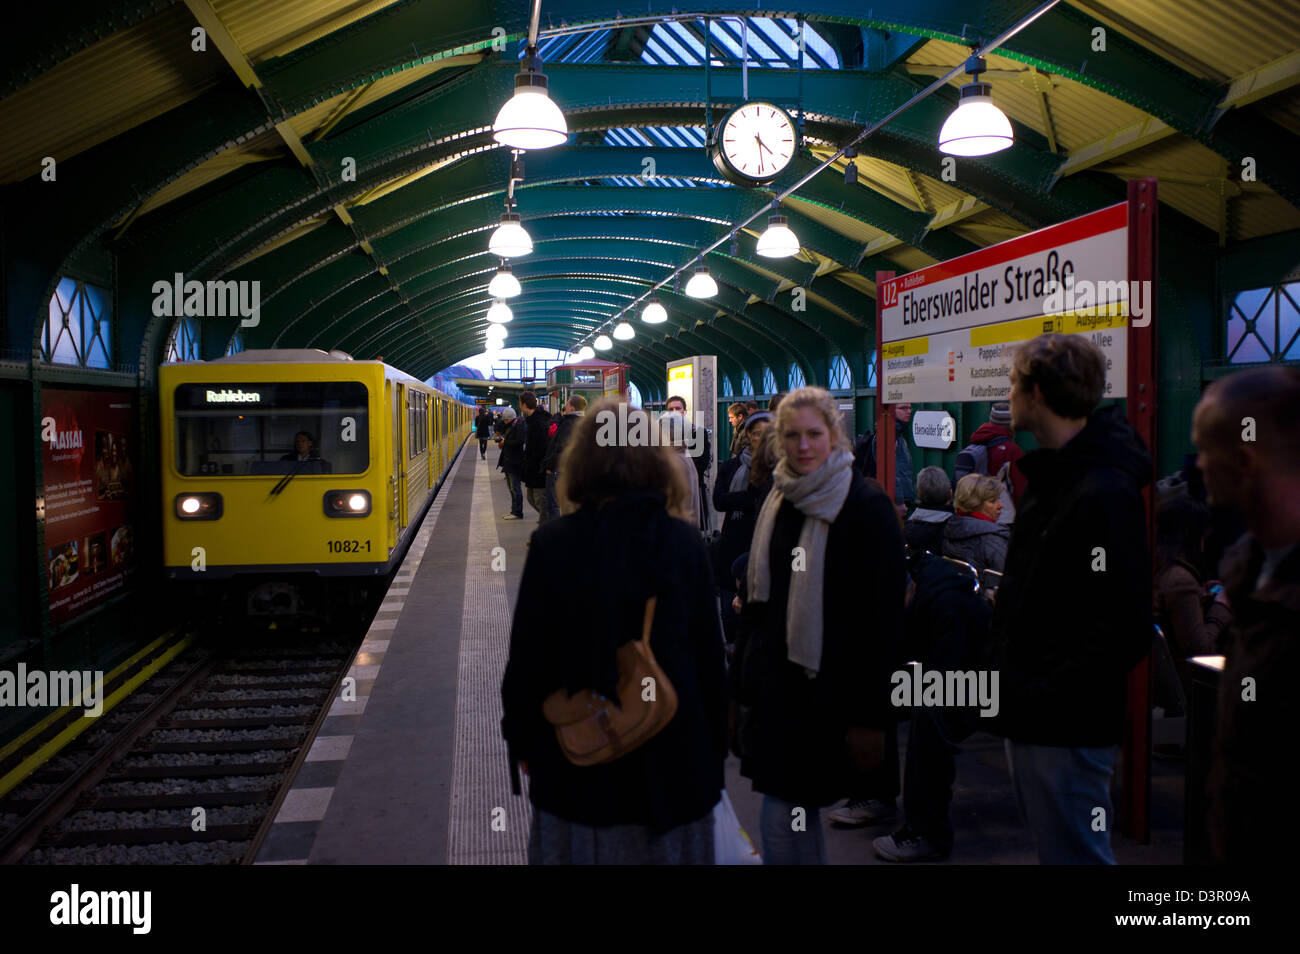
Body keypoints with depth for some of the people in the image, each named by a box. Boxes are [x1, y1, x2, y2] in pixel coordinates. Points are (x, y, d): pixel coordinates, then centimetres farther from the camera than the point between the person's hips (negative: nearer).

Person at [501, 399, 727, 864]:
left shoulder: (552, 543, -10)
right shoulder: (684, 543, -8)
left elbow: (526, 653, -6)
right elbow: (710, 655, -4)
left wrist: (521, 738, 8)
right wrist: (715, 749, 8)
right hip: (671, 755, 1)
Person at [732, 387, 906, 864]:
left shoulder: (866, 508, -10)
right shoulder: (777, 503, 9)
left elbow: (885, 618, -12)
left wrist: (871, 715, -15)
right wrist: (740, 686, 13)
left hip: (824, 690, -6)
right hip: (772, 680, 6)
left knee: (781, 819, -6)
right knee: (799, 815, 13)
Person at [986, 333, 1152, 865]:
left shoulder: (1104, 493, -21)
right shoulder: (1048, 477, 12)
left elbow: (1125, 627, -26)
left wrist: (1043, 697, -22)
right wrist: (1004, 668, 13)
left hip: (1067, 731, -10)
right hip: (1030, 721, 10)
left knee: (1075, 854, 1)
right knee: (1050, 845, 22)